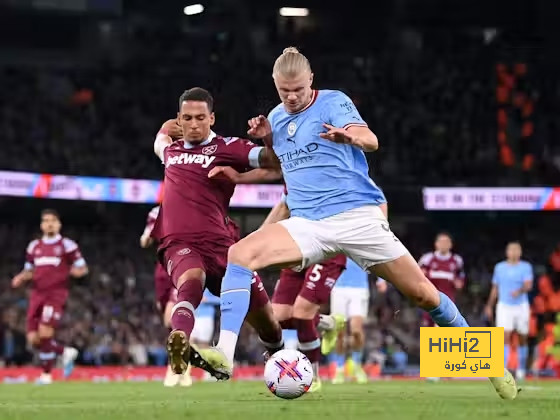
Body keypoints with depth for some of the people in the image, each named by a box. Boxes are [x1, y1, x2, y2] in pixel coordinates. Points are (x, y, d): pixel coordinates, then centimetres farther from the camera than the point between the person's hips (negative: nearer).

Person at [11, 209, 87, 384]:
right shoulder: (34, 246, 16)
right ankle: (66, 352, 23)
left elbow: (83, 268, 3)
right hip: (37, 295, 5)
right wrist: (21, 278, 3)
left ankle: (46, 374, -4)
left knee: (45, 334, -18)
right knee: (34, 339, -2)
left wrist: (77, 271, -21)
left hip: (56, 295, -5)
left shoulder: (67, 245, 1)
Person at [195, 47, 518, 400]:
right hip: (307, 224, 4)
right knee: (239, 254, -21)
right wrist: (268, 139, 7)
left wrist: (349, 136, -42)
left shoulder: (333, 102, -2)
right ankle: (225, 354, -28)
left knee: (424, 294, -4)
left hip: (357, 216, -4)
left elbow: (371, 141, -18)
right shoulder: (277, 117, 14)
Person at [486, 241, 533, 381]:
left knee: (522, 340, 7)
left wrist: (520, 291, -38)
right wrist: (489, 306, 17)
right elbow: (495, 288, 15)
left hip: (521, 306, -1)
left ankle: (521, 370, 22)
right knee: (505, 338, -12)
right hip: (504, 306, 1)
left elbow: (528, 285, -17)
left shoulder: (526, 267, -2)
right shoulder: (499, 267, 7)